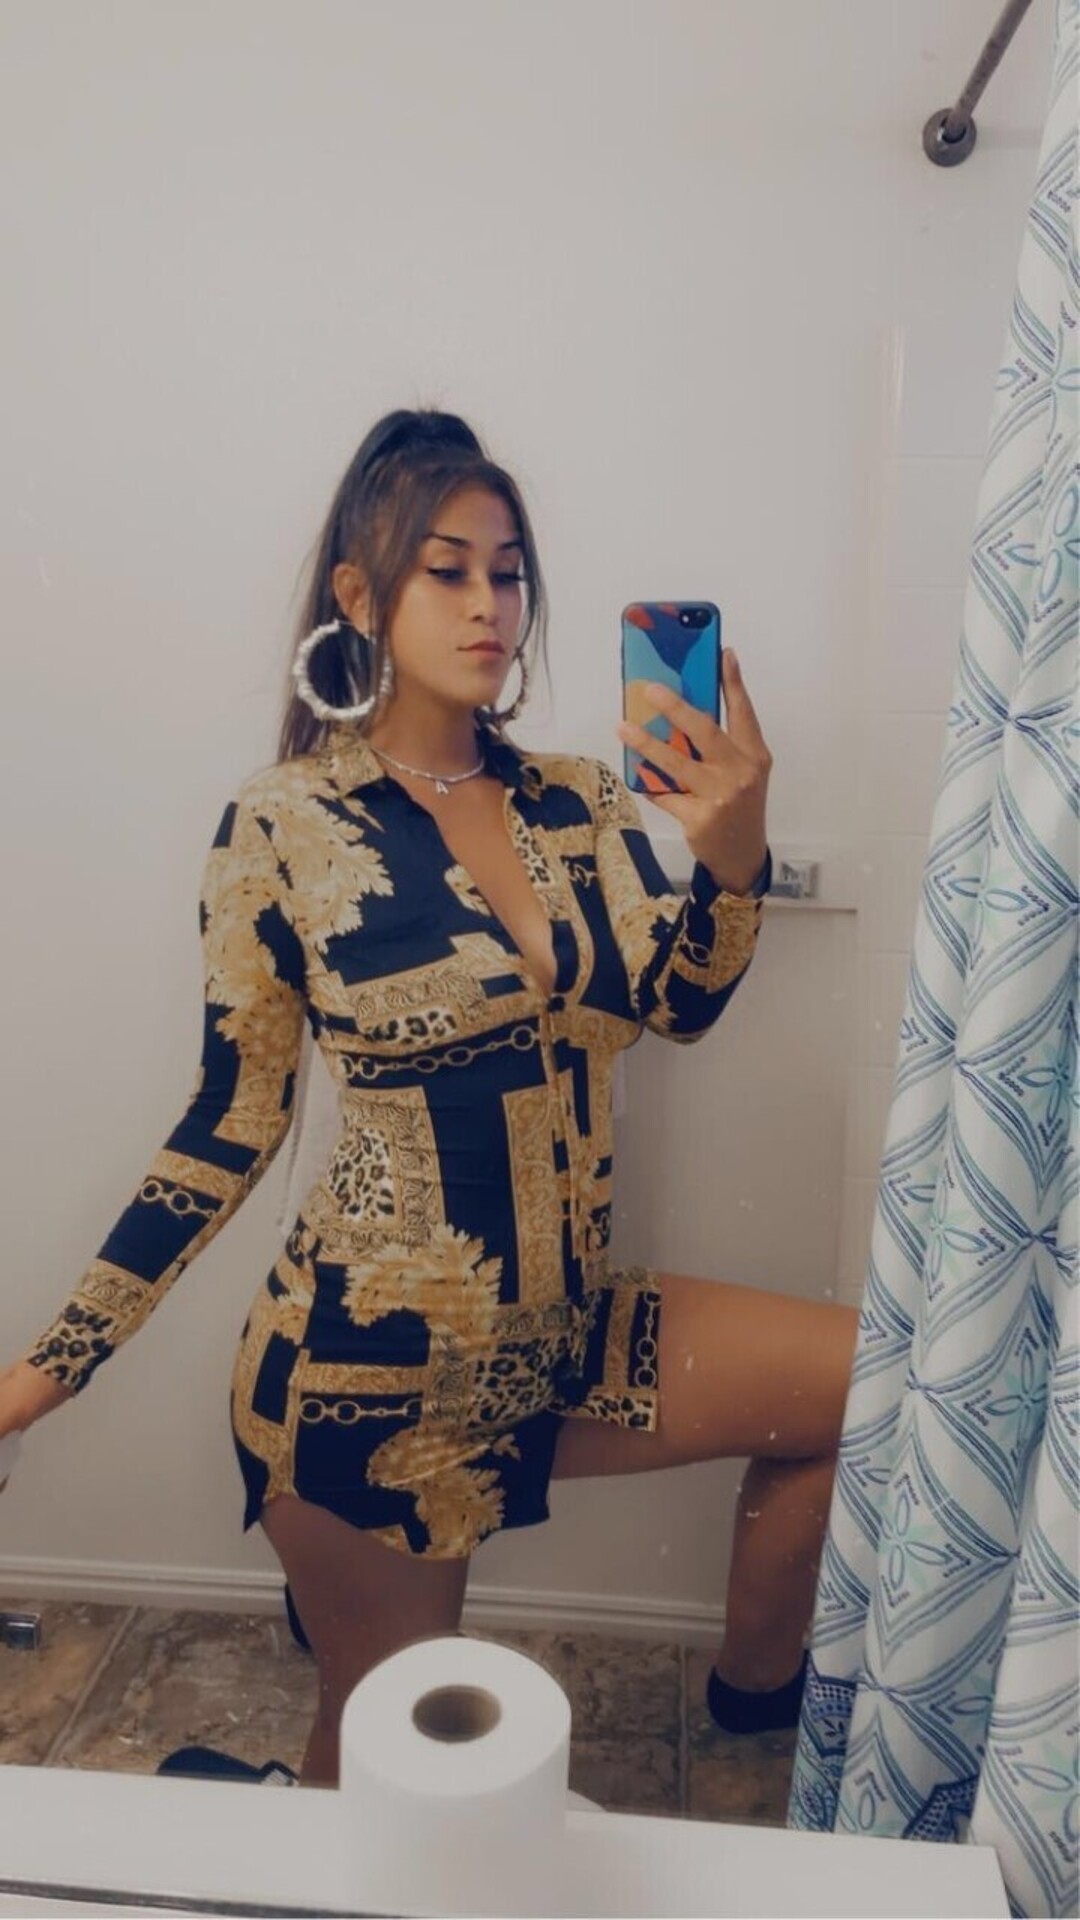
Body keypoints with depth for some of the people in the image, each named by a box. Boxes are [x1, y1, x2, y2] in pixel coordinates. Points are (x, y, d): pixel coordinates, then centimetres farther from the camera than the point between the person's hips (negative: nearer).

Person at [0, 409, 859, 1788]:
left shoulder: (580, 801, 2)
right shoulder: (283, 824, -12)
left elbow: (681, 1006, -3)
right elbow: (233, 1121, -7)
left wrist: (732, 851, -21)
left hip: (563, 1336, 5)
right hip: (372, 1366, -4)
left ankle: (752, 1682, 27)